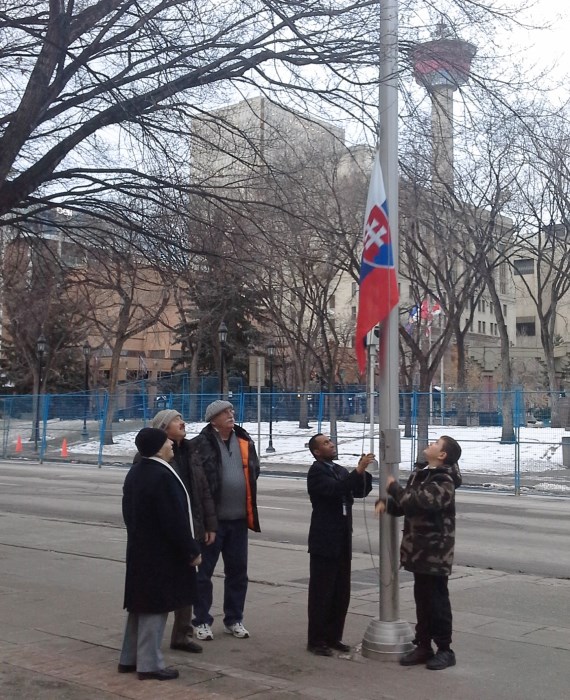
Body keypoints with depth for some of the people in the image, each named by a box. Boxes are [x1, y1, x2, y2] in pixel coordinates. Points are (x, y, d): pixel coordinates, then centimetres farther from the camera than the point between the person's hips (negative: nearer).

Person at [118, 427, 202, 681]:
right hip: (161, 554, -10)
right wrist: (192, 551, -14)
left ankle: (130, 658, 26)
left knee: (141, 604, 18)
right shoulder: (162, 477, -23)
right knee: (155, 606, 0)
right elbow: (175, 520, -22)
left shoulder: (135, 473, 8)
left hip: (139, 550, 10)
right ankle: (149, 664, 7)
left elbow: (129, 511, 16)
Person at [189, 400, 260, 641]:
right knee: (204, 571, 6)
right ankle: (202, 621, 18)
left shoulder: (245, 442, 7)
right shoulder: (201, 445, -11)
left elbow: (253, 473, 19)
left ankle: (234, 619, 26)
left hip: (239, 519, 5)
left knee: (238, 571, 13)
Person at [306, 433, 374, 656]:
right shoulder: (316, 472, -11)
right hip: (324, 542, -7)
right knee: (321, 593, 0)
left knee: (341, 593, 12)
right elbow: (335, 489, -27)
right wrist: (358, 470, -28)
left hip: (342, 542, 8)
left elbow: (361, 491, 8)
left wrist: (363, 471, -7)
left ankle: (333, 636, 22)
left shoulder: (341, 471, 14)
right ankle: (316, 640, 8)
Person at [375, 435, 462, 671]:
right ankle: (423, 646, 22)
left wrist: (393, 487, -14)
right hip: (419, 549, 9)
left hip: (436, 551, -9)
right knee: (422, 599, 14)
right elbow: (407, 502, 17)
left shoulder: (444, 481, -17)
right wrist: (386, 502, -5)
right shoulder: (420, 473, 12)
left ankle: (445, 650, 10)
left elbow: (419, 501, -28)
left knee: (437, 600, -1)